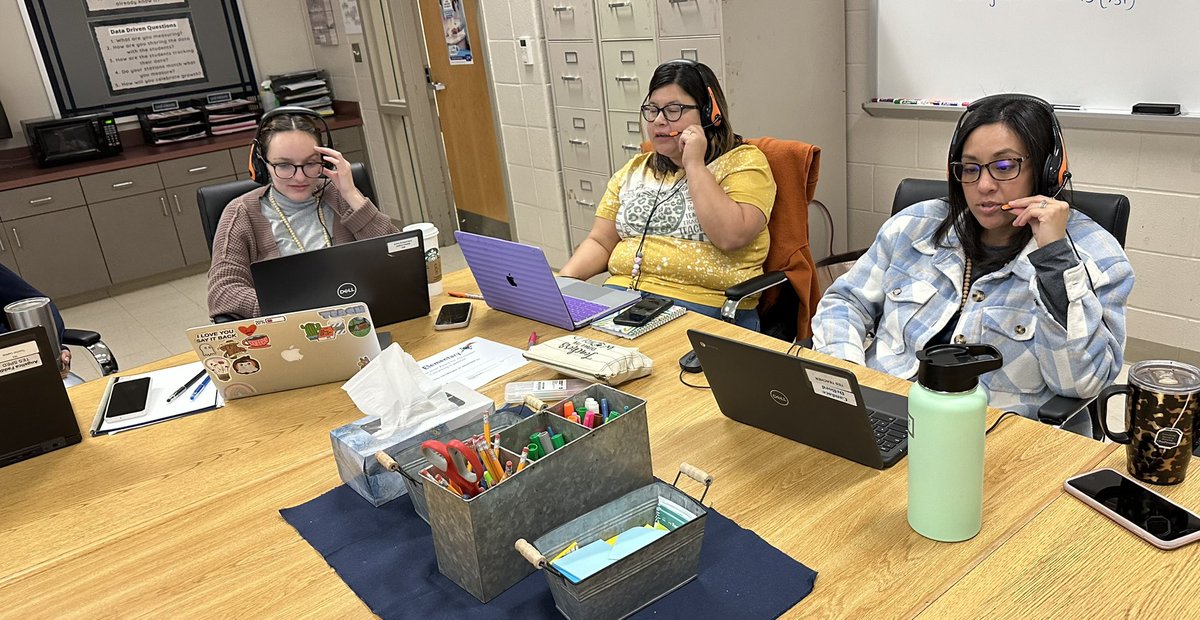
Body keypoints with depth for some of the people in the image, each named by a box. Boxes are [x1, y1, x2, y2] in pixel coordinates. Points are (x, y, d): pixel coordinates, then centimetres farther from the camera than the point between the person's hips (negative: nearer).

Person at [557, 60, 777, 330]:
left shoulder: (744, 161, 3)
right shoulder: (635, 169, 21)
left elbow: (730, 236, -15)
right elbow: (599, 242, 18)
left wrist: (694, 165, -10)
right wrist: (564, 280, -2)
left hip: (703, 305, -5)